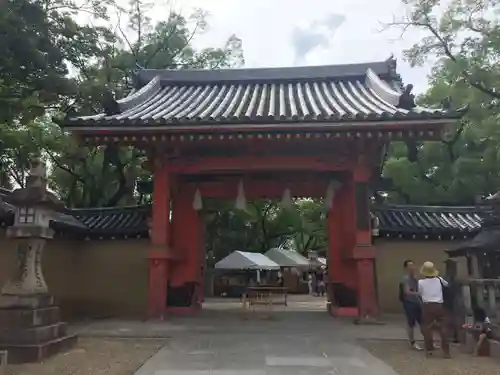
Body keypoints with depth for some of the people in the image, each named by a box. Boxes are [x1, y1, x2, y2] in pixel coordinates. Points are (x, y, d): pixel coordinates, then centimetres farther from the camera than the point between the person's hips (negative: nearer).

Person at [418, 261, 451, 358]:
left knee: (427, 327, 8)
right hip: (439, 305, 1)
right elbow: (447, 284, 25)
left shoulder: (421, 282, -3)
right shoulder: (439, 279, 4)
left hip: (427, 306, -1)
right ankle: (446, 351, 4)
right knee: (443, 327, 5)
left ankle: (429, 349, 11)